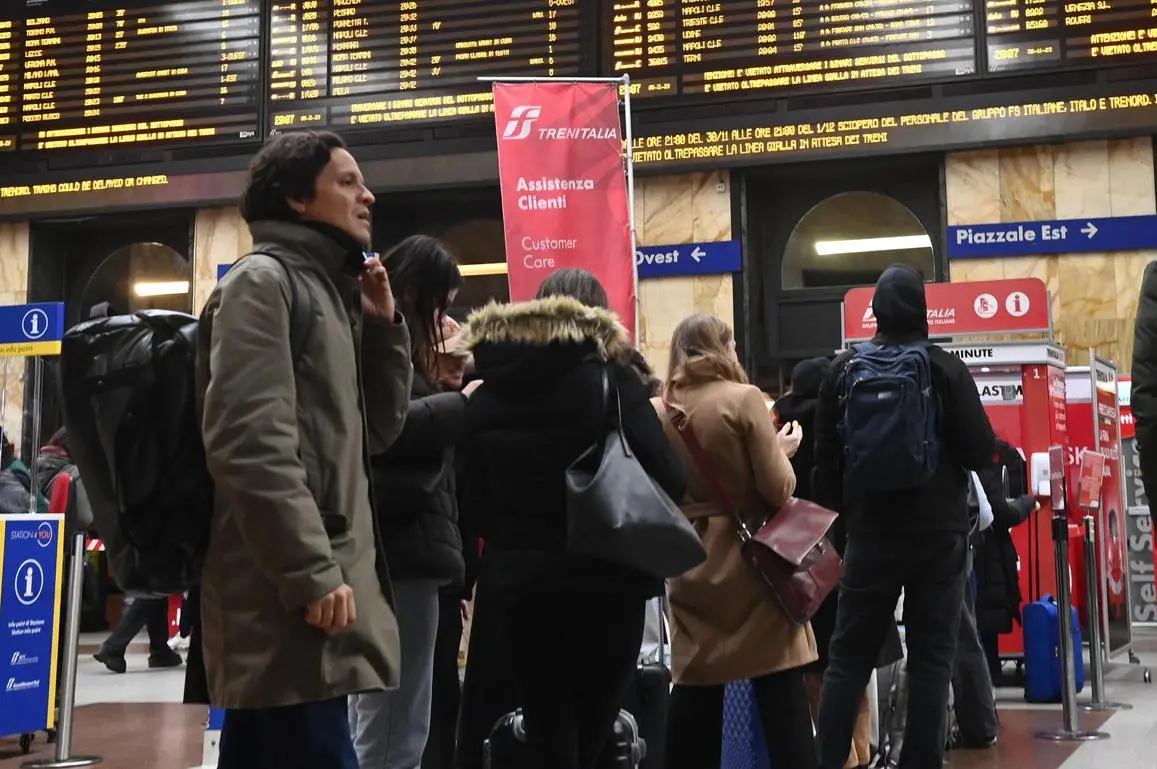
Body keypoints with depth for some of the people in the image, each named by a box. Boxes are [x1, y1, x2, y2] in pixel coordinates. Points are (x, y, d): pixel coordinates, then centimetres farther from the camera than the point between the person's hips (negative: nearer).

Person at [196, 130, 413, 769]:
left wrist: (384, 325, 10)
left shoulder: (329, 289, 20)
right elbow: (252, 446, -18)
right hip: (289, 597, -9)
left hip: (299, 586, 9)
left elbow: (375, 432, 20)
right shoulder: (262, 282, -7)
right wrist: (314, 574, -21)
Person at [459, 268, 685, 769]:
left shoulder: (488, 392, 5)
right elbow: (668, 480, -10)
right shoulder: (610, 379, -7)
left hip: (518, 582, 3)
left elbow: (475, 496, 6)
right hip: (603, 580, -3)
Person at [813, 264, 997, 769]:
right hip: (939, 534, -1)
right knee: (931, 659, 4)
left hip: (870, 534, 2)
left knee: (848, 658, 7)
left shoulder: (844, 369, 0)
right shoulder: (946, 368, -6)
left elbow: (826, 457, 5)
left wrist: (840, 512, 17)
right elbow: (981, 452, -7)